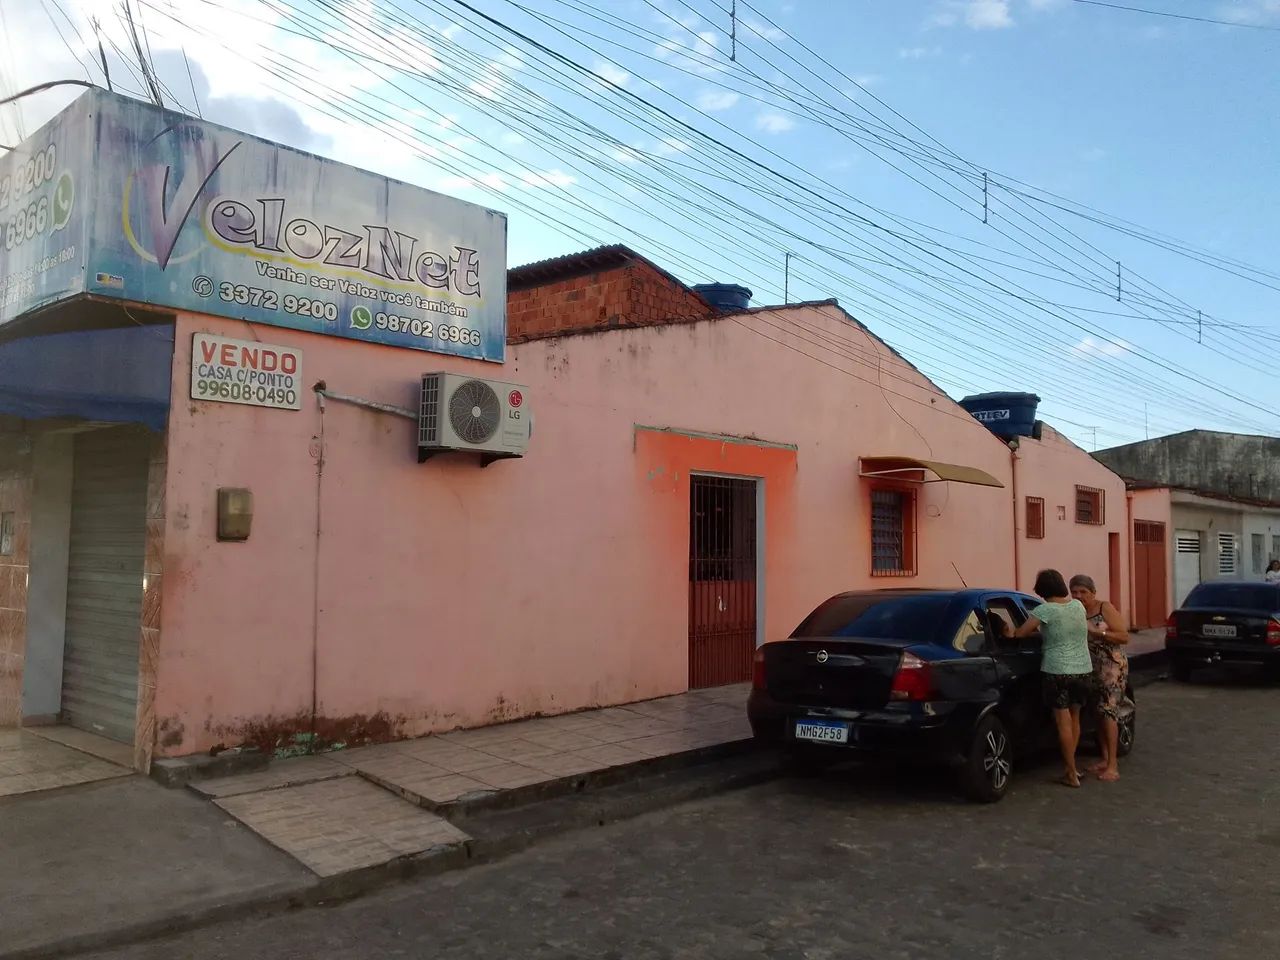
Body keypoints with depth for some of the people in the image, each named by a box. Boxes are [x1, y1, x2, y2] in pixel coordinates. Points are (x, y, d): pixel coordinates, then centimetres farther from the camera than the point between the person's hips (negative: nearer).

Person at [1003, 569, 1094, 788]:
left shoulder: (1046, 610, -13)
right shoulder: (1078, 606, 5)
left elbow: (1020, 633, -13)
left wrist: (1011, 632, 8)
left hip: (1058, 671, -6)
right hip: (1084, 670, 6)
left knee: (1063, 722, 1)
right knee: (1074, 719, 18)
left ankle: (1072, 773, 5)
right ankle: (1070, 765, 26)